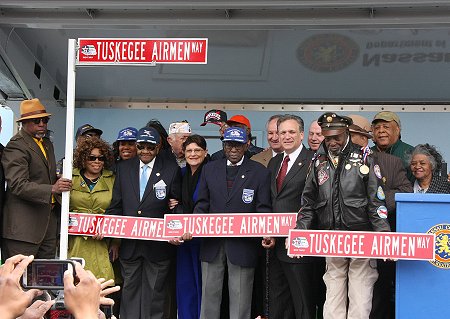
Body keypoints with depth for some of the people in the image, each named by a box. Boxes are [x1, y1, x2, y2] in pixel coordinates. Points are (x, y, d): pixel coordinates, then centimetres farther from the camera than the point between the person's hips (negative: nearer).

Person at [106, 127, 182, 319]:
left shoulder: (171, 170, -1)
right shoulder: (123, 168, 7)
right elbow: (116, 205, 8)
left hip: (158, 244, -2)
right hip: (129, 244, 3)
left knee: (154, 293, 7)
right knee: (130, 290, 11)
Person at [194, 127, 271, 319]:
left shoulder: (260, 173, 1)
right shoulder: (210, 169, 10)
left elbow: (263, 209, -1)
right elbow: (202, 204, 10)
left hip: (243, 244, -3)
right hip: (212, 243, 3)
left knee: (240, 297, 4)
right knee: (209, 293, 11)